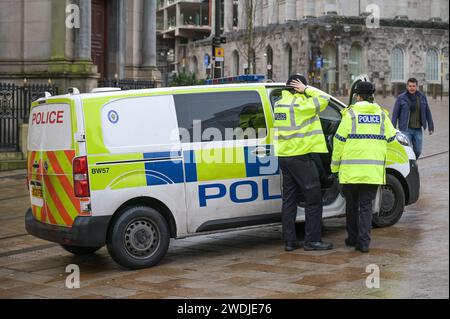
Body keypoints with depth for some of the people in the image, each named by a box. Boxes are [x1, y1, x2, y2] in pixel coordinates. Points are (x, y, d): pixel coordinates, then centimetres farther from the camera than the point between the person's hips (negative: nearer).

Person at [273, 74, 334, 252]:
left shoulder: (280, 104, 11)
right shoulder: (300, 104, -13)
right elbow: (323, 100, -11)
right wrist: (306, 89, -4)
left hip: (283, 156, 8)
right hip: (301, 156, -8)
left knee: (289, 199, 10)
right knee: (313, 199, 0)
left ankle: (289, 240, 11)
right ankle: (312, 240, 0)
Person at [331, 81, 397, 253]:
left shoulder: (350, 114, -3)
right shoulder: (382, 115, 7)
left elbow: (339, 141, -4)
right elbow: (391, 138, 14)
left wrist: (335, 165, 5)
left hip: (352, 169, -2)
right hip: (374, 170, 2)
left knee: (352, 204, 14)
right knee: (366, 205, 6)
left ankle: (353, 238, 22)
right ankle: (364, 242, -2)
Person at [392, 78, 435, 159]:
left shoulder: (422, 97, 6)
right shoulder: (401, 98, -3)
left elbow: (427, 113, 13)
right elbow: (395, 114, -2)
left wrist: (430, 126, 12)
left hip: (418, 130, 4)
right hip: (406, 129, -3)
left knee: (418, 151, 8)